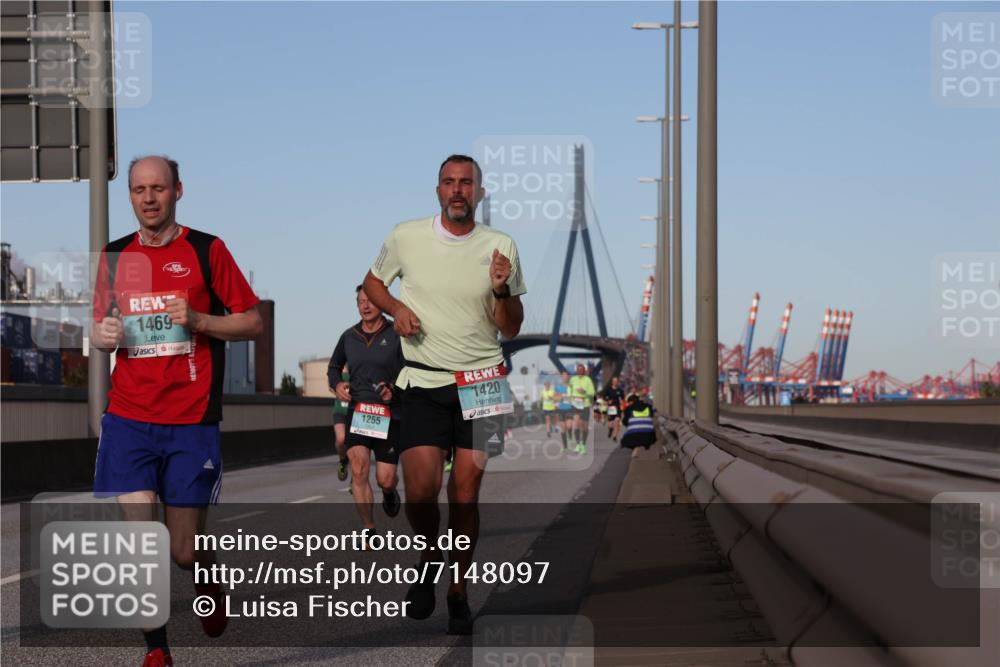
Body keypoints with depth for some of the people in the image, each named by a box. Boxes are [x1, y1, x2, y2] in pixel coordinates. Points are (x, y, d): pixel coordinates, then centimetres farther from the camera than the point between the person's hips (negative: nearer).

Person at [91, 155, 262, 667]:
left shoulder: (206, 250, 1)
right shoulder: (115, 255, 11)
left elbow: (252, 322, 3)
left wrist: (198, 321, -13)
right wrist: (103, 335, -3)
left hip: (192, 421, -2)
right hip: (128, 418, 2)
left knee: (184, 551, 2)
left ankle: (208, 580, 37)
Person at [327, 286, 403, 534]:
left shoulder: (396, 335, -3)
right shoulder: (349, 337, 8)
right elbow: (334, 366, 24)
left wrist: (395, 389, -18)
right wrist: (336, 384, 4)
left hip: (389, 414, -2)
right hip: (357, 412, 2)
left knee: (385, 479, -1)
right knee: (359, 470, -16)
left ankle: (389, 493, 39)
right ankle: (369, 530, -6)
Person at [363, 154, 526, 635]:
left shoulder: (500, 247, 1)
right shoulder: (406, 237, 0)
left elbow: (511, 329, 4)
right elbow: (372, 282, 17)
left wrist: (501, 291, -15)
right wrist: (396, 308, -3)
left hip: (481, 383, 0)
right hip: (423, 382, 0)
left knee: (465, 497, 0)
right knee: (421, 491, -14)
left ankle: (459, 592, 17)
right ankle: (428, 556, 17)